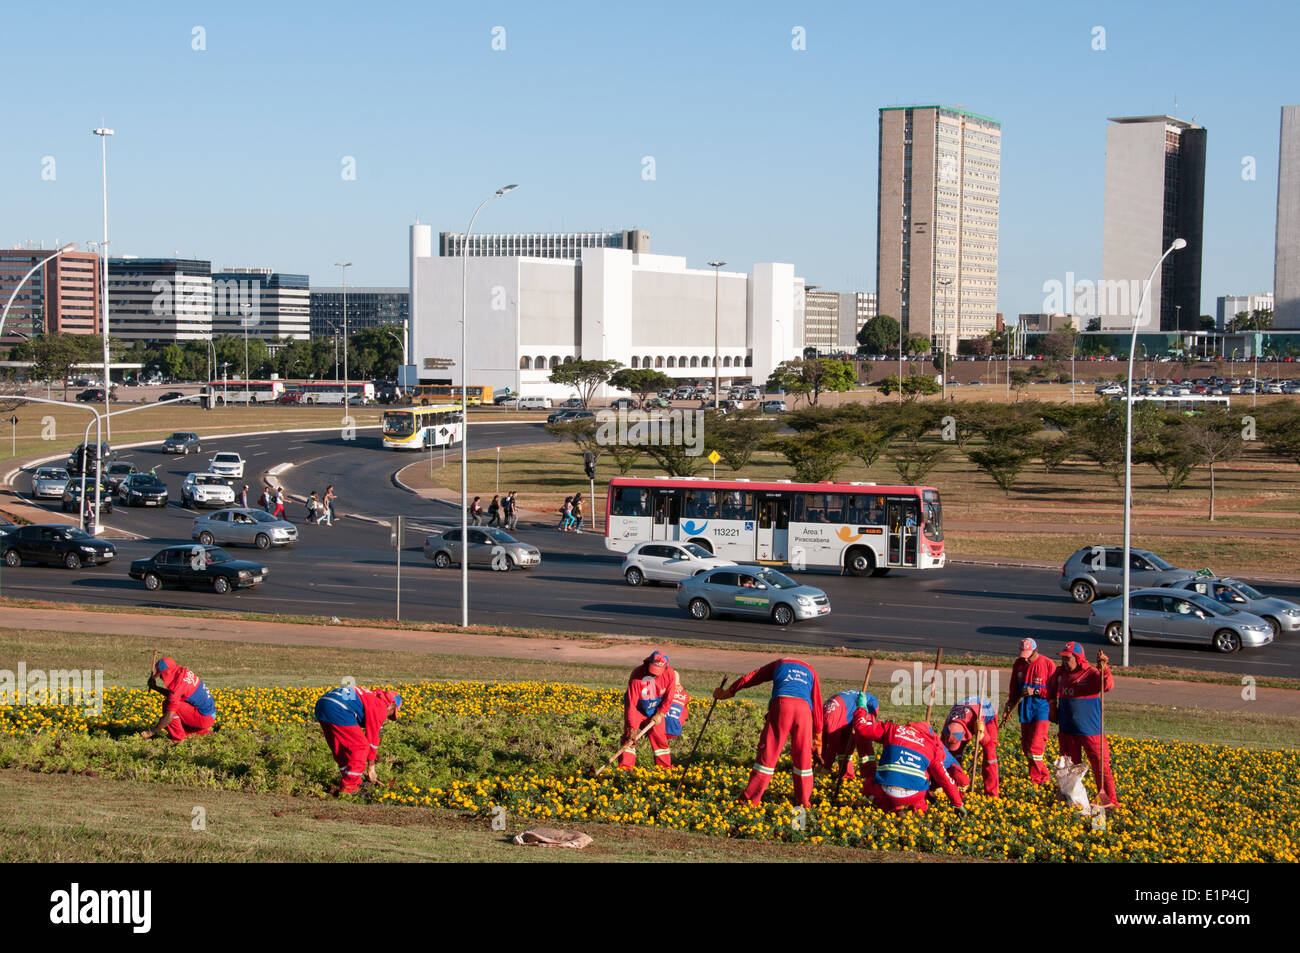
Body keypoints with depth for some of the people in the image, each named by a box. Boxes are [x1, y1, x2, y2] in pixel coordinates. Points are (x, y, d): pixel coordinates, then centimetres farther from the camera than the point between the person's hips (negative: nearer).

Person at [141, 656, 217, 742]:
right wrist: (155, 687, 13)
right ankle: (203, 732, 18)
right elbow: (172, 694, 24)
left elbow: (169, 718, -22)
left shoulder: (179, 685, -21)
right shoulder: (183, 672, 5)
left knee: (167, 704, -14)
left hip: (204, 718, -9)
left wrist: (151, 732, -14)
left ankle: (178, 736, -5)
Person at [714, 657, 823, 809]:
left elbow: (749, 678, 33)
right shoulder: (810, 671, 33)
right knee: (802, 756, 13)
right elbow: (817, 704, 27)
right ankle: (805, 801, 20)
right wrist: (817, 737, 29)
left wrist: (727, 692, 46)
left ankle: (751, 798, 2)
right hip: (804, 707, 1)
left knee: (768, 752, 1)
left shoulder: (779, 664, 31)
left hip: (781, 702, -1)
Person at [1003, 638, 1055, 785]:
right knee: (1025, 744, 9)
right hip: (1024, 709, 6)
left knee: (1036, 744, -13)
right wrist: (1009, 707, 14)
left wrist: (1035, 691, -18)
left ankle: (1036, 777, -1)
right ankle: (1041, 774, 21)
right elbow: (1014, 688, 17)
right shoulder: (1018, 664, 7)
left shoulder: (1047, 664, -10)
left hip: (1041, 708, -6)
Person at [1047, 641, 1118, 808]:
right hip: (1067, 729, 6)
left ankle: (1109, 799, 2)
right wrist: (1052, 704, 15)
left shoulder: (1091, 674, -15)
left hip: (1090, 730, -6)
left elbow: (1108, 686, -34)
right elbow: (1051, 686, 26)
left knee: (1100, 763, -4)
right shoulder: (1060, 672, 4)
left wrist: (1104, 669, -51)